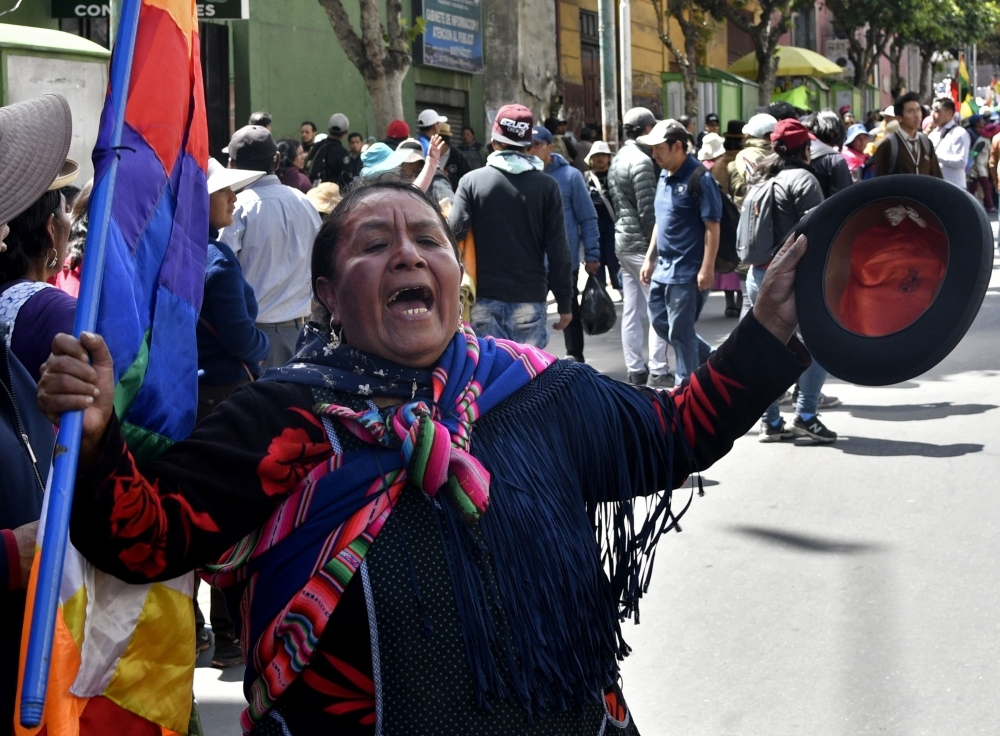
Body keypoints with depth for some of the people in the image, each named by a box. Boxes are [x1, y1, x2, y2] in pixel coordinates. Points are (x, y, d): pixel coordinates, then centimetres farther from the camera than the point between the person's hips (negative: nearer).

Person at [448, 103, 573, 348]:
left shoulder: (472, 181, -3)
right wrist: (565, 303, 4)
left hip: (486, 298, 0)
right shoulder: (546, 185, -2)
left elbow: (455, 231, -11)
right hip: (530, 299, 0)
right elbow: (557, 249, -2)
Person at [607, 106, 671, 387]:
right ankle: (658, 372, -4)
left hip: (622, 240, 9)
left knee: (631, 310, 10)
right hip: (640, 242, -9)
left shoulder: (617, 160, 13)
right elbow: (648, 211, -18)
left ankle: (635, 370, 13)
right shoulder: (641, 161, -15)